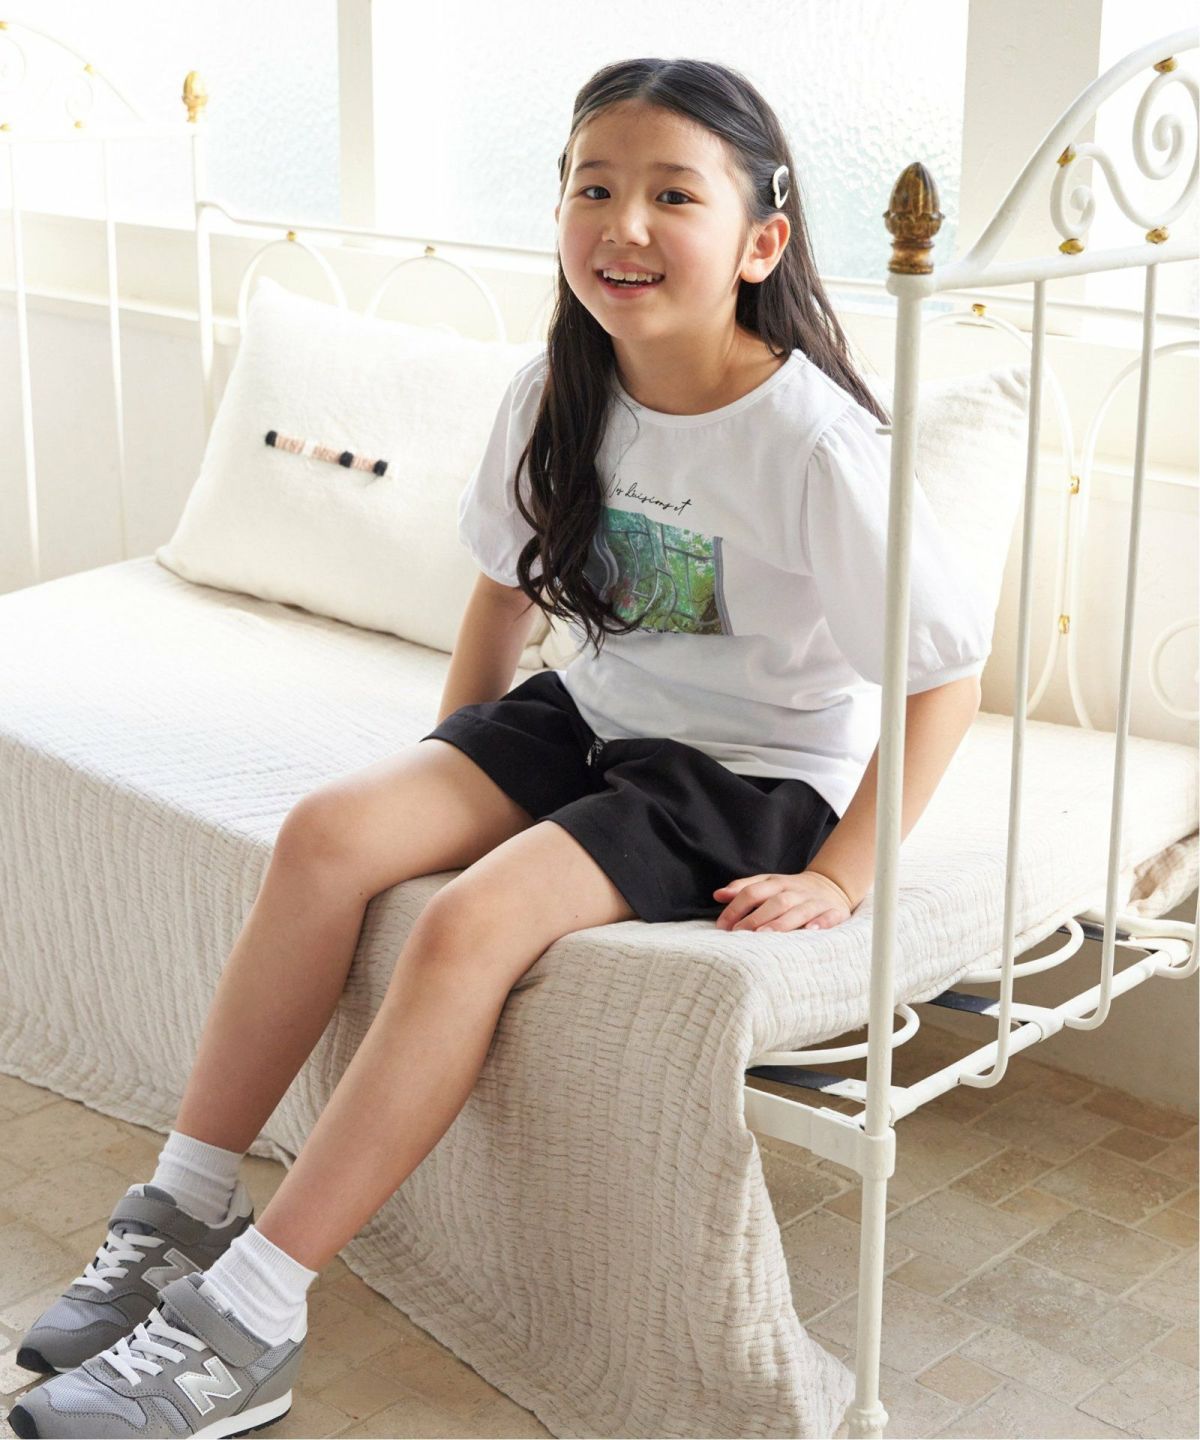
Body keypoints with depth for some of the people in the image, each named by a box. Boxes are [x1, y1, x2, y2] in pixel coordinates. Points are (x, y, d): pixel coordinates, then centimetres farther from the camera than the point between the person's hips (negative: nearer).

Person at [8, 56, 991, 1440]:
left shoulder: (812, 439, -23)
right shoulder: (557, 393, -4)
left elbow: (948, 669, -17)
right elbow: (508, 577, 13)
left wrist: (838, 877, -18)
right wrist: (455, 770, 10)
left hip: (755, 771, -6)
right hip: (593, 713, 6)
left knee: (469, 924, -28)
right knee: (330, 830, -16)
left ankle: (246, 1325, -19)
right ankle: (180, 1214, -5)